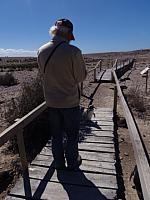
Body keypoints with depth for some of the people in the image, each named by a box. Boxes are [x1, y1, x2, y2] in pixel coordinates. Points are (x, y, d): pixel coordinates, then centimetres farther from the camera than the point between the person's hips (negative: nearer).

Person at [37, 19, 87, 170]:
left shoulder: (41, 51, -4)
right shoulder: (73, 51, -18)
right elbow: (81, 77, -10)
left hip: (51, 101, 4)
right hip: (70, 101, -4)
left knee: (56, 135, 19)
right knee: (72, 135, 16)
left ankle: (59, 163, 36)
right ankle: (72, 163, 34)